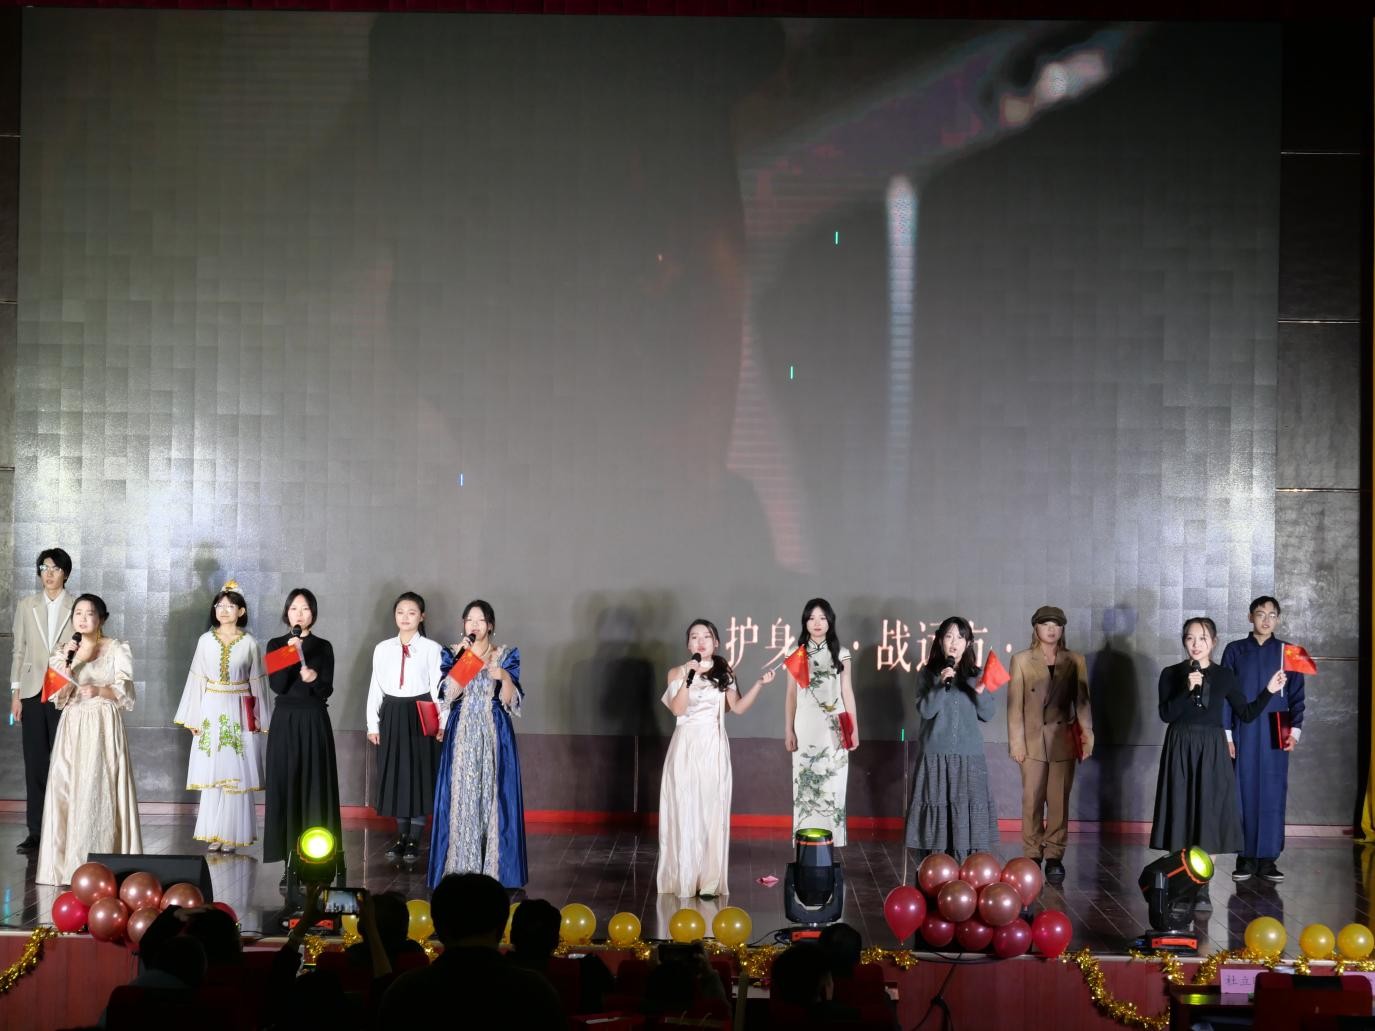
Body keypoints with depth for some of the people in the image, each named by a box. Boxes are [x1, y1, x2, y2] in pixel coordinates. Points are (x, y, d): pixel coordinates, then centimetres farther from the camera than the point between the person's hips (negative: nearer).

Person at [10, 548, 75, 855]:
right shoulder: (26, 606, 9)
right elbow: (19, 651, 9)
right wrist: (15, 694, 4)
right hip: (33, 693, 2)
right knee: (35, 764, 2)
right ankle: (36, 831, 6)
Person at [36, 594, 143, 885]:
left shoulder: (116, 650, 1)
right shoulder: (63, 653, 12)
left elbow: (126, 693, -3)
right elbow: (59, 698, 5)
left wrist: (99, 690, -20)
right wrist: (66, 667, -8)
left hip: (104, 729, -3)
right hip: (72, 729, 3)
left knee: (99, 792, -8)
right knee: (66, 791, -3)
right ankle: (67, 862, 1)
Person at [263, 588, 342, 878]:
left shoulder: (323, 647, 5)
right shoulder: (276, 645, 5)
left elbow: (327, 689, -1)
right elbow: (276, 685, -7)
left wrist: (314, 678, -21)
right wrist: (291, 655, -17)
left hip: (314, 723, 0)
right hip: (285, 721, 0)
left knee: (315, 785, -1)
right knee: (285, 785, -2)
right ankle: (289, 852, 2)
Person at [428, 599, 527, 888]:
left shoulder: (506, 656, 4)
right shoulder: (453, 654, 6)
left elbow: (511, 701, -3)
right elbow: (449, 694, -7)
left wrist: (504, 677, -21)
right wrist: (462, 659, -15)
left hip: (494, 735, 0)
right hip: (462, 734, 1)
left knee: (493, 794, -2)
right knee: (460, 795, -2)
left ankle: (493, 867, 4)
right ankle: (461, 866, 2)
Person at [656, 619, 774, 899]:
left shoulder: (725, 673, 7)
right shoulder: (677, 673, 1)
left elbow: (738, 707, 3)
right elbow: (678, 709, -10)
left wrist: (759, 684, -6)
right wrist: (689, 678, -20)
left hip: (714, 748, 1)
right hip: (686, 748, -1)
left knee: (712, 811, 0)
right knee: (684, 811, -2)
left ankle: (710, 881, 2)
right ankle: (684, 878, 4)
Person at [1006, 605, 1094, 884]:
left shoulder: (1075, 661, 7)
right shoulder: (1021, 661, 3)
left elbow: (1082, 701, 7)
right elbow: (1015, 705, 0)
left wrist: (1087, 737, 1)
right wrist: (1016, 742, -6)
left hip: (1063, 740, 1)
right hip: (1033, 740, -1)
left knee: (1059, 801, 2)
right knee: (1032, 801, 0)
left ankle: (1055, 857, 9)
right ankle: (1032, 857, 7)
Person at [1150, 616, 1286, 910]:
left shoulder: (1224, 676, 4)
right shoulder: (1171, 674, 1)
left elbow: (1247, 714, 6)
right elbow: (1166, 714, -10)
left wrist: (1269, 691, -4)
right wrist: (1188, 690, -21)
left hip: (1211, 752, 1)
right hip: (1180, 750, -1)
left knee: (1209, 819, -1)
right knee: (1181, 816, 0)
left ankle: (1202, 890, 4)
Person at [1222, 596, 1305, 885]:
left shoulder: (1287, 653, 8)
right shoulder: (1235, 651, 6)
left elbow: (1297, 696, 8)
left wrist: (1295, 729, -4)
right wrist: (1226, 734, -1)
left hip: (1275, 737, 0)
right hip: (1243, 734, 0)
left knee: (1273, 794, -2)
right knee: (1244, 793, -1)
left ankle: (1268, 859, 2)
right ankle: (1246, 858, 4)